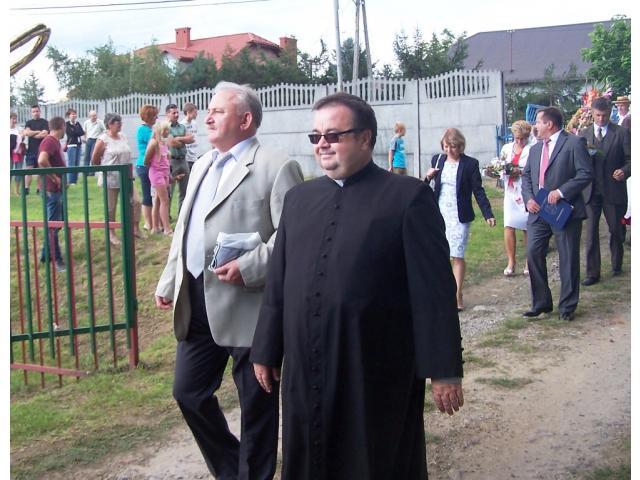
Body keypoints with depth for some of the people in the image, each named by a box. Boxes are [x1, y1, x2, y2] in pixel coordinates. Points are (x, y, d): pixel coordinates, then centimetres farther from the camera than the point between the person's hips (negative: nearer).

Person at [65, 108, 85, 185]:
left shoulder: (77, 124, 14)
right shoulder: (67, 124, -3)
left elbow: (82, 132, 4)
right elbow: (70, 133, -14)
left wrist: (75, 132, -10)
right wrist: (78, 132, -2)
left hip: (79, 145, 6)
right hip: (71, 145, -6)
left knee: (77, 163, 7)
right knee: (71, 163, -7)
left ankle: (75, 180, 13)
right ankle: (70, 181, -3)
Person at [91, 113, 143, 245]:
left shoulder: (123, 137, 7)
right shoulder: (103, 140, -11)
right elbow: (94, 161, -4)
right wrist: (106, 168, 6)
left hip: (126, 177, 6)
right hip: (110, 179, -6)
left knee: (136, 201, 1)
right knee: (111, 208, 4)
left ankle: (136, 229, 16)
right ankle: (111, 234, 17)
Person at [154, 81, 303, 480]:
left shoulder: (276, 167, -10)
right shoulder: (202, 166, 17)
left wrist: (249, 268, -23)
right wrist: (169, 283, 16)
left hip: (247, 304, -8)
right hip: (197, 302, 8)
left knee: (256, 404, 7)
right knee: (189, 392, 16)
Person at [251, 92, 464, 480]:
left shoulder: (409, 197, -7)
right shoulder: (298, 198, 9)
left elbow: (435, 290, -9)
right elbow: (278, 282, 12)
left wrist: (444, 369, -10)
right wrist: (267, 350, 13)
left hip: (378, 375, -4)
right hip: (304, 372, 5)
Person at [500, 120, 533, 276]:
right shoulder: (506, 148, 11)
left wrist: (521, 171, -22)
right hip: (511, 192, 4)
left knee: (527, 228, 5)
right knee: (509, 226, -5)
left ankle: (529, 262, 19)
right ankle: (511, 262, 5)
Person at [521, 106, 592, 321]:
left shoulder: (574, 143, -6)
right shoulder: (535, 148, 16)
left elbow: (586, 174, -13)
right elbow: (526, 175, 16)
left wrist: (561, 192, -20)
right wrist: (528, 198, -2)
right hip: (538, 212, 6)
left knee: (568, 259, 2)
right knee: (533, 254, 2)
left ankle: (567, 306, 14)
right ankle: (541, 303, 14)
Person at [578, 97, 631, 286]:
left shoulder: (622, 133, 0)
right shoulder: (584, 134, 9)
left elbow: (630, 159, -2)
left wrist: (624, 171, -21)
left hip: (614, 190, -2)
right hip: (591, 190, 2)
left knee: (616, 230, 10)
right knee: (591, 232, 1)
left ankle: (616, 265, 31)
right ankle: (592, 272, 6)